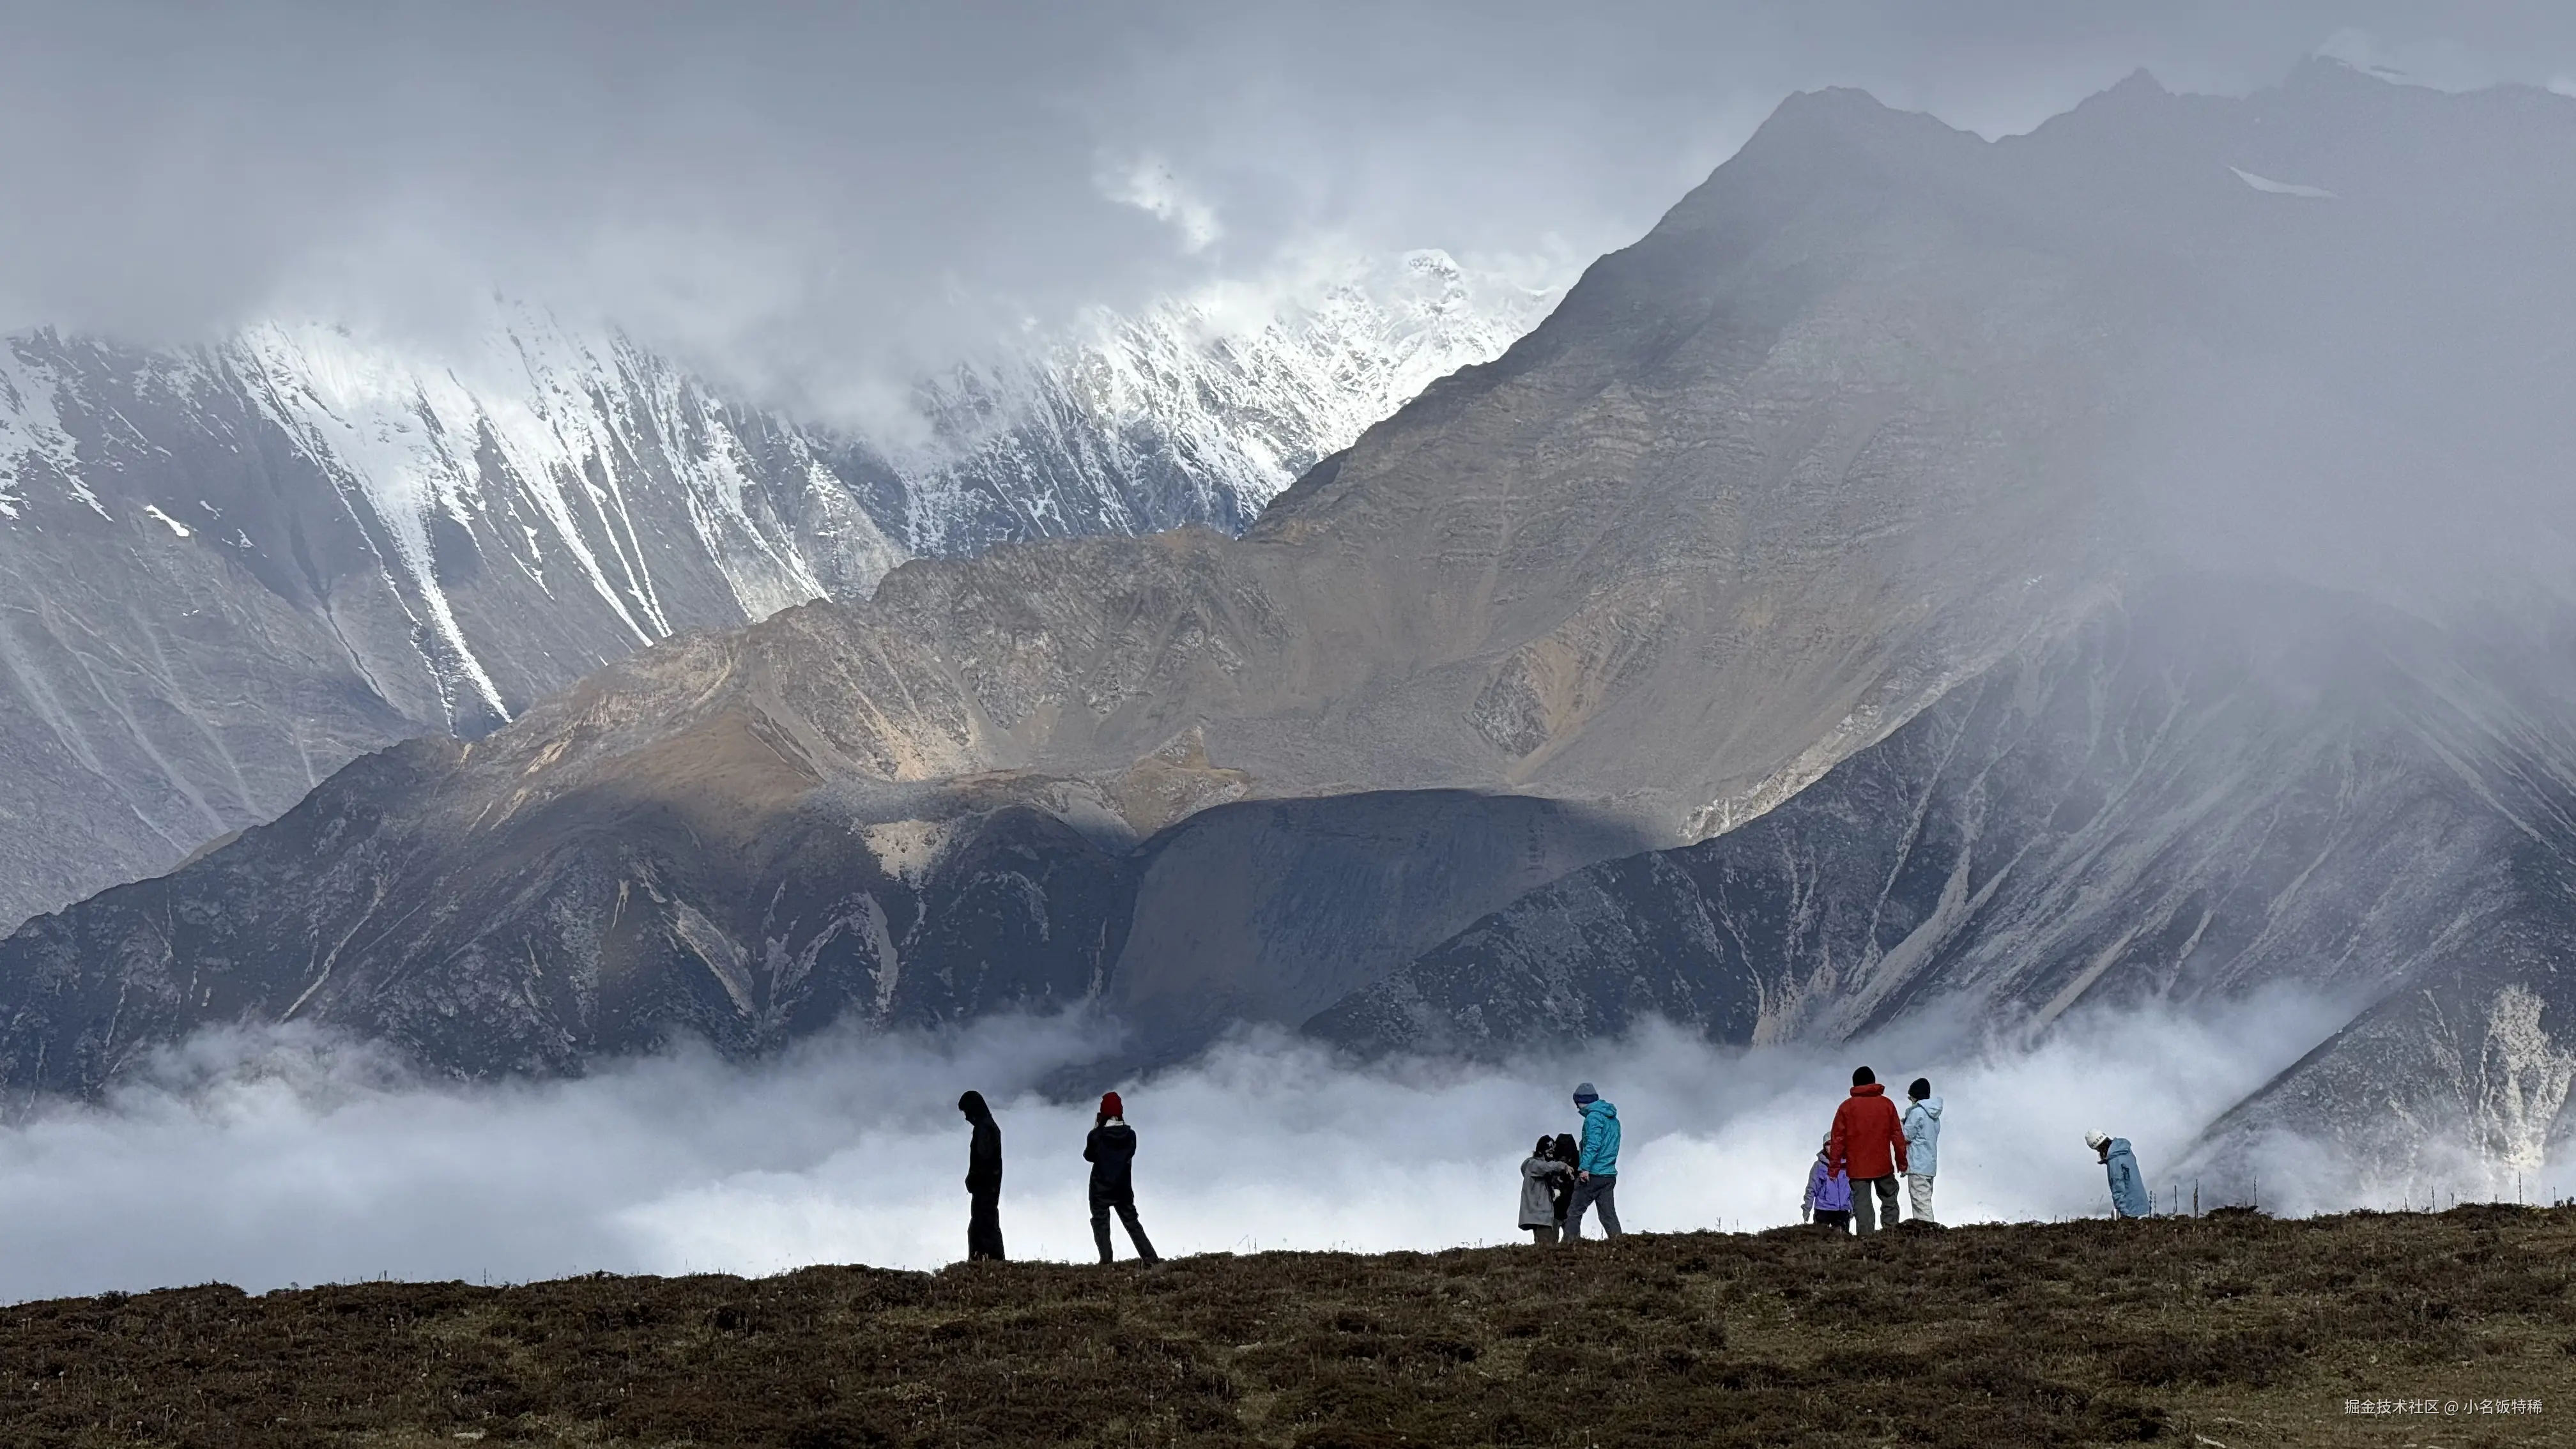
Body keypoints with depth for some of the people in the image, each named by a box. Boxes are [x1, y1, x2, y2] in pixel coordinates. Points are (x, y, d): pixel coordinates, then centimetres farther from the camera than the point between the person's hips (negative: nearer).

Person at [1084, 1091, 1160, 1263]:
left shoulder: (1097, 1136, -14)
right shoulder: (1130, 1135, -5)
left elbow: (1088, 1156, 1)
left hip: (1101, 1188, -4)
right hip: (1123, 1188, 4)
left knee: (1100, 1223, 2)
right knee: (1132, 1223, 13)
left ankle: (1106, 1260, -10)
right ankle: (1150, 1258, 8)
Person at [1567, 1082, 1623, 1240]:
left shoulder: (1594, 1116, -9)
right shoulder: (1613, 1119, 19)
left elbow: (1593, 1143, -21)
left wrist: (1584, 1167, -26)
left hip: (1592, 1174, -8)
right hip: (1610, 1175, 8)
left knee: (1574, 1213, -5)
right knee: (1609, 1214, 7)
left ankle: (1570, 1243, -11)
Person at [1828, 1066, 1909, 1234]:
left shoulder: (1847, 1107, -2)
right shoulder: (1887, 1104, 2)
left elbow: (1838, 1138, -3)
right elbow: (1897, 1136, 5)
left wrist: (1834, 1164, 3)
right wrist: (1901, 1162, 13)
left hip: (1857, 1168, -2)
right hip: (1883, 1166, 2)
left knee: (1862, 1203, -1)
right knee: (1889, 1200, 16)